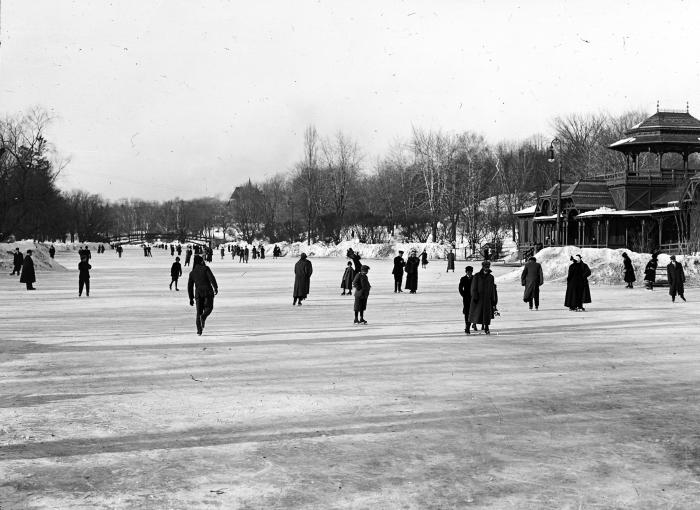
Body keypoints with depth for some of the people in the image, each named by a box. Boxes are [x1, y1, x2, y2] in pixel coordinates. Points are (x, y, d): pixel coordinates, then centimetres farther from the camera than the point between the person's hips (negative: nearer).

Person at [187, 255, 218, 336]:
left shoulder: (192, 273, 12)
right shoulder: (205, 268, 2)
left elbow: (190, 287, 12)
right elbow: (212, 278, -13)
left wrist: (191, 298, 17)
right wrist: (215, 288, -13)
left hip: (198, 293, 3)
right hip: (208, 291, -3)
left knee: (199, 311, 8)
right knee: (208, 307, 11)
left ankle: (199, 329, -4)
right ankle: (203, 317, -21)